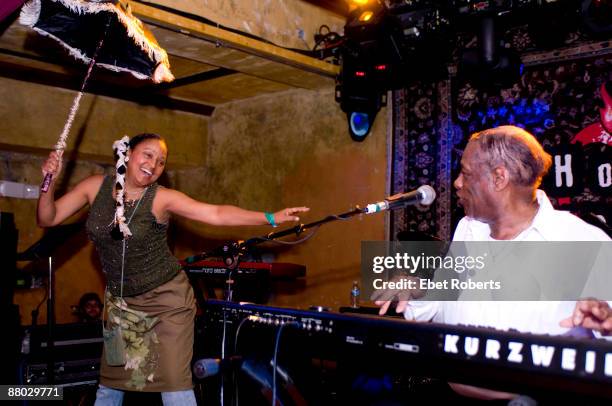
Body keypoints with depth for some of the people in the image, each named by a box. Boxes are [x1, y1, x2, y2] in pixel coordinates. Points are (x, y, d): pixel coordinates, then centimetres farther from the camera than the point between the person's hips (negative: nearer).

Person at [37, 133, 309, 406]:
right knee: (110, 384, 13)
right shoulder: (96, 186, -4)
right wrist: (50, 181, -18)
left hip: (167, 300, -4)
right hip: (121, 301, 4)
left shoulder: (162, 198, -15)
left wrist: (271, 218, -29)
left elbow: (217, 214, -21)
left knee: (174, 384, -6)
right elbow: (47, 219, 0)